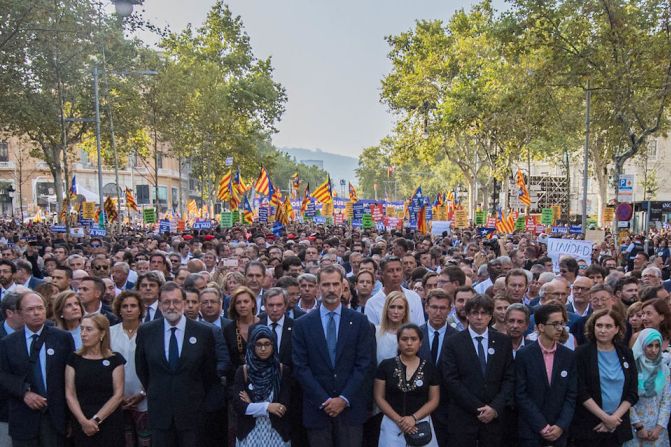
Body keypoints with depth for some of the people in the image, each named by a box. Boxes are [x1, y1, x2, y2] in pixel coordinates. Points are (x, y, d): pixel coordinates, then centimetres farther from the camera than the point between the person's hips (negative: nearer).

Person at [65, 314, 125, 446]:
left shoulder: (115, 359, -1)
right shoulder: (74, 359, 4)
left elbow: (118, 395, -4)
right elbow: (70, 395, 0)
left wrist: (96, 419, -12)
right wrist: (83, 421, -12)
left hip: (109, 423, -1)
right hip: (81, 424, 1)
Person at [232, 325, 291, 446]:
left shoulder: (283, 370, -4)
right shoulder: (242, 371, -3)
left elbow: (283, 407, -10)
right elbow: (237, 405, -10)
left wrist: (252, 405, -10)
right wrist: (266, 407, -18)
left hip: (276, 432, 0)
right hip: (250, 432, 0)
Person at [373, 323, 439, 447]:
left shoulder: (430, 368, 1)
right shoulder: (386, 365, -2)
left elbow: (434, 400, 2)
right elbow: (379, 397, -2)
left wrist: (414, 418, -12)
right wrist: (398, 419, -12)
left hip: (421, 424, 1)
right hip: (392, 424, -1)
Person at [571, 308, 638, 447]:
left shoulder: (626, 353, 5)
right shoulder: (582, 353, -6)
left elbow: (632, 392, 3)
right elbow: (581, 392, -10)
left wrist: (614, 418, -7)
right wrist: (605, 417, -13)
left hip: (618, 427, 3)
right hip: (588, 425, -3)